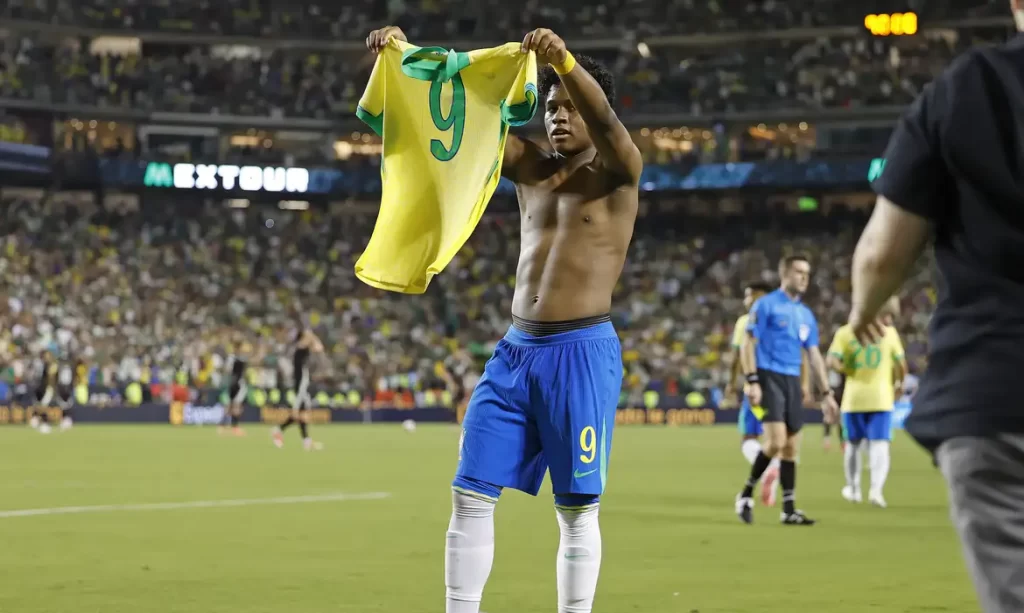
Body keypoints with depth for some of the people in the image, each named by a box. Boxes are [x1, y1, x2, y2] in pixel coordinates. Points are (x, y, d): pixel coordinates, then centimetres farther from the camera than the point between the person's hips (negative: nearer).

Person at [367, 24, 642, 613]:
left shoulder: (618, 172, 0)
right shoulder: (531, 168, 15)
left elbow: (607, 122, -22)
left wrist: (565, 61, -40)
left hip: (583, 352, -5)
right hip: (515, 351, 6)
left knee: (577, 510, -1)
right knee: (471, 496, 0)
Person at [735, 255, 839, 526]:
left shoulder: (806, 315, 16)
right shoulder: (766, 305, -2)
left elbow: (814, 356, 19)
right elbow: (748, 344, -6)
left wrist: (826, 393, 13)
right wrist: (752, 381, -15)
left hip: (793, 381, 6)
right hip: (769, 377, -6)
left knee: (791, 447, 5)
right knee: (776, 441, -18)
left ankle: (789, 509, 9)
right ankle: (746, 494, -2)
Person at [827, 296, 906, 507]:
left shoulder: (845, 332, 0)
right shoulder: (889, 332, -1)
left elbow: (832, 362, -11)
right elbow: (901, 365, -2)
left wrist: (848, 371, 7)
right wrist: (898, 384, 17)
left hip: (853, 397, 2)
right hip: (881, 397, -2)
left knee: (853, 444, 18)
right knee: (880, 445, -3)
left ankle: (853, 488, 29)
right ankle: (876, 488, -24)